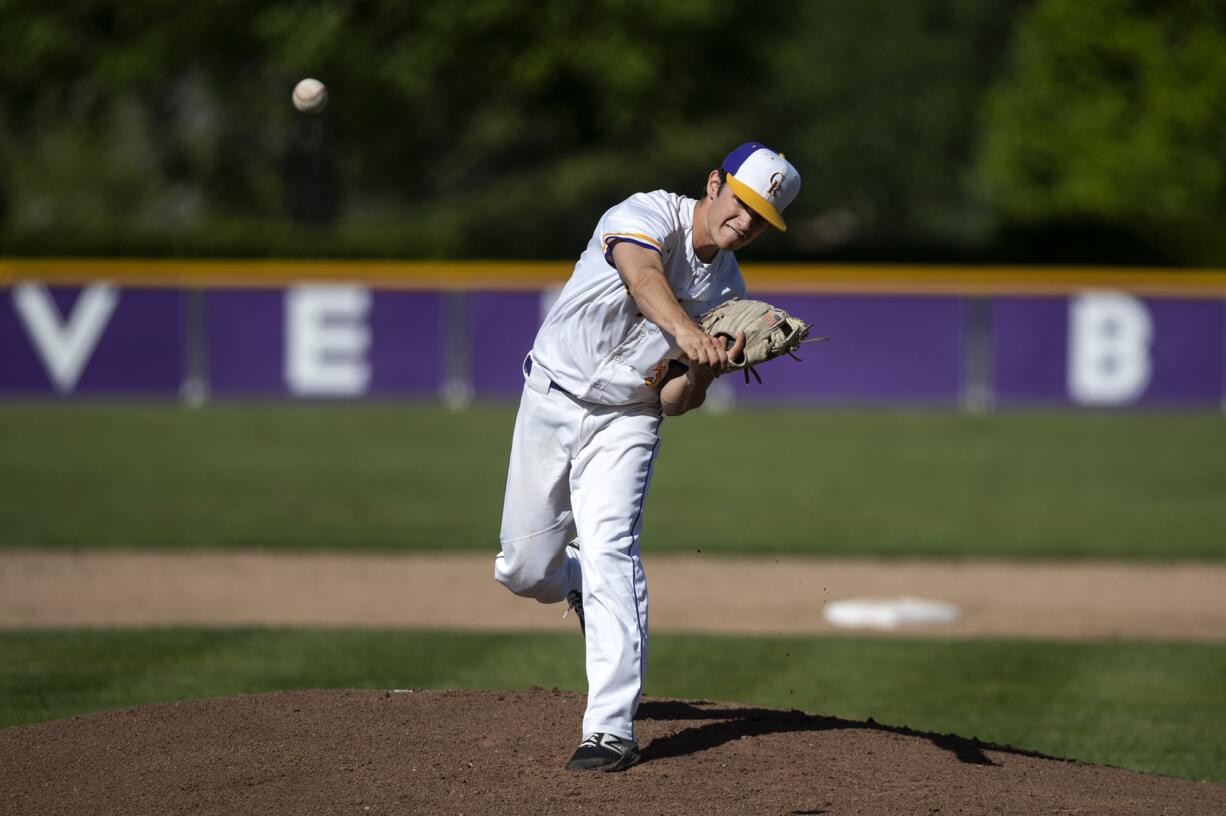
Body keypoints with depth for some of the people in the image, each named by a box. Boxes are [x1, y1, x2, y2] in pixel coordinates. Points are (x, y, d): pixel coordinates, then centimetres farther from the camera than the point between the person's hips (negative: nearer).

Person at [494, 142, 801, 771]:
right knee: (524, 570, 5)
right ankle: (578, 587, 44)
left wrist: (702, 374, -29)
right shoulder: (649, 214, -16)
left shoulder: (727, 293, -3)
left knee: (609, 550, -21)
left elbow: (673, 404, -6)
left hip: (627, 422, 1)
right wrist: (686, 331, -61)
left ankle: (611, 730, -23)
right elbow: (642, 274, -42)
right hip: (551, 400, -1)